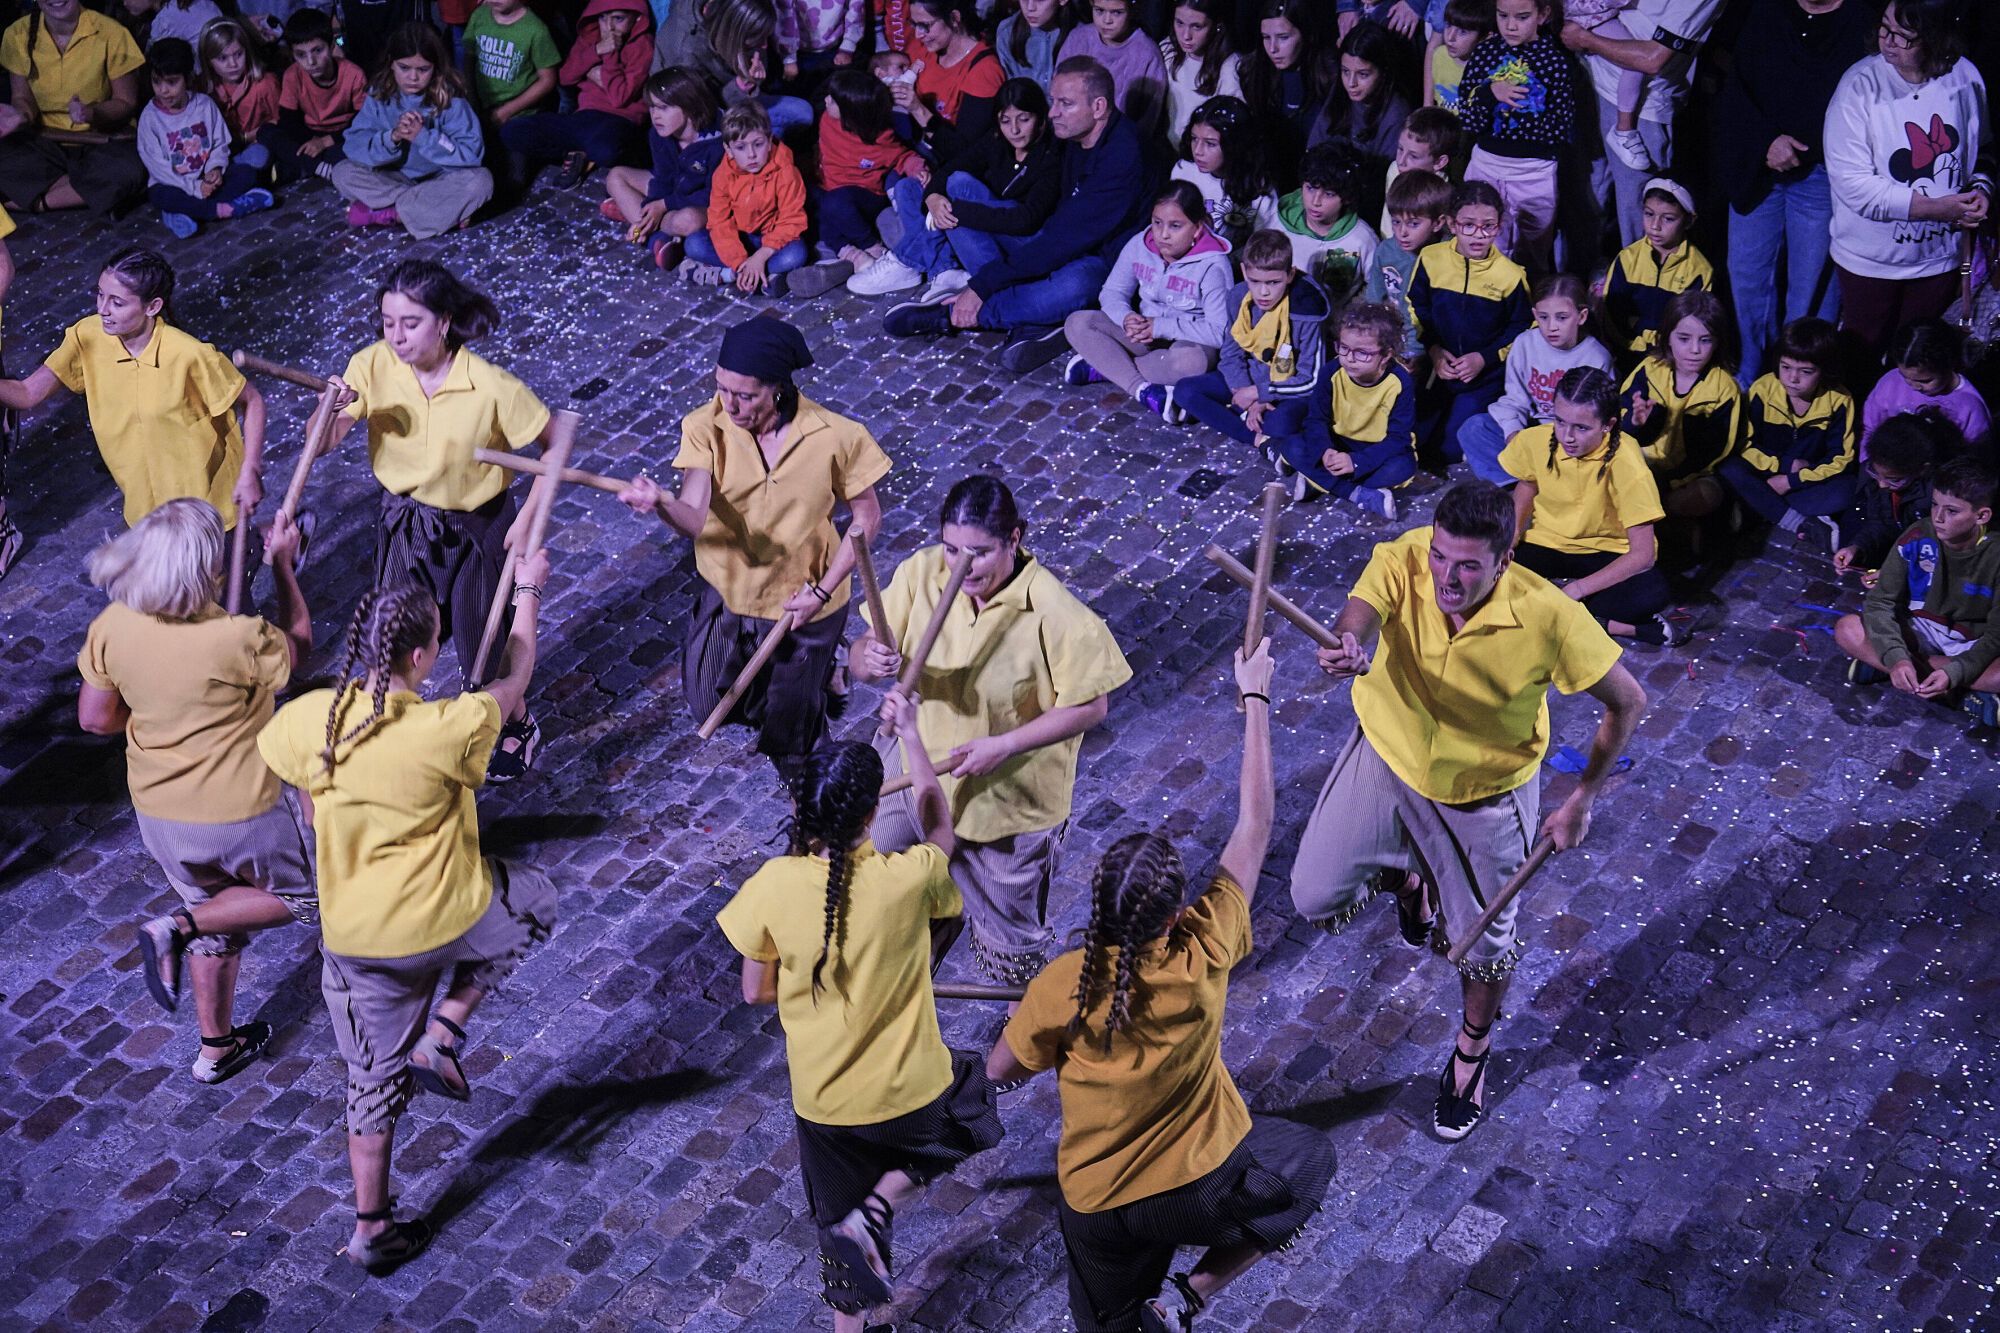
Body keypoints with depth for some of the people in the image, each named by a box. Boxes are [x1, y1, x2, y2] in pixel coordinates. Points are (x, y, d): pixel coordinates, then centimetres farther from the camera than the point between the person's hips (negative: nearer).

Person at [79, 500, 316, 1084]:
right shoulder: (240, 640, -30)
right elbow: (298, 641, -6)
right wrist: (282, 564, 2)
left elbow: (94, 718, -3)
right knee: (299, 899, 21)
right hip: (238, 817, -5)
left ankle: (216, 1047, 38)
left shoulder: (111, 628, -16)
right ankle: (176, 928, 2)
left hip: (158, 813, 5)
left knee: (213, 918, 27)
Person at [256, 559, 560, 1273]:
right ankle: (444, 1031, 16)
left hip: (353, 938, 4)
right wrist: (528, 590, 10)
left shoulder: (307, 719, -14)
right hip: (446, 921, -4)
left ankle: (371, 1227, 33)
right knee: (534, 899, 29)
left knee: (375, 1076, 23)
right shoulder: (447, 729, -25)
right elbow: (513, 681, -5)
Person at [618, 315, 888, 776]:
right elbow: (693, 518, -33)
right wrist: (661, 503, -56)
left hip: (800, 603, -2)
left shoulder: (835, 437, -24)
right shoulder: (706, 427, -21)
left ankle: (820, 662, 44)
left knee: (790, 753, 12)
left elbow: (867, 518, -11)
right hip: (726, 593, 2)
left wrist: (823, 590, -16)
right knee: (711, 711, 20)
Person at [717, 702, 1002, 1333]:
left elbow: (756, 992, -5)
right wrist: (910, 732, 10)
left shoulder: (771, 888, -20)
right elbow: (938, 828, 1)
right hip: (911, 1093, -2)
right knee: (970, 1091, 32)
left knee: (839, 1210, 28)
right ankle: (876, 1211, 12)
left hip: (822, 1101, 2)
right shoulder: (907, 878, -24)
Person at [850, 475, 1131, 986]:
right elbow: (860, 657, -10)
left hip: (1010, 804, -4)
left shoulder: (1055, 614, -29)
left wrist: (1002, 746, -28)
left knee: (1010, 934, 20)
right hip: (919, 774, 4)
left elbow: (1090, 706, -20)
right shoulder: (922, 573, -17)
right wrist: (870, 660, -35)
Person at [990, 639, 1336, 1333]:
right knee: (1310, 1157, 26)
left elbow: (1001, 1069, -4)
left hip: (1097, 1210, 3)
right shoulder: (1203, 954, -22)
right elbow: (1254, 826, -11)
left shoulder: (1060, 987, -23)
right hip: (1206, 1184, -3)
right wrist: (1254, 699, -2)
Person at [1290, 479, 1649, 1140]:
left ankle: (1472, 1052, 49)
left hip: (1484, 792, -2)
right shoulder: (1403, 560, -29)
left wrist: (1583, 799, -16)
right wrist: (1347, 647, -73)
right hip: (1387, 760, 2)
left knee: (1483, 941, 15)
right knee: (1315, 898, 6)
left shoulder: (1547, 617, -32)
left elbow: (1626, 700, -18)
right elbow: (1360, 611, -48)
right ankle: (1408, 873, 42)